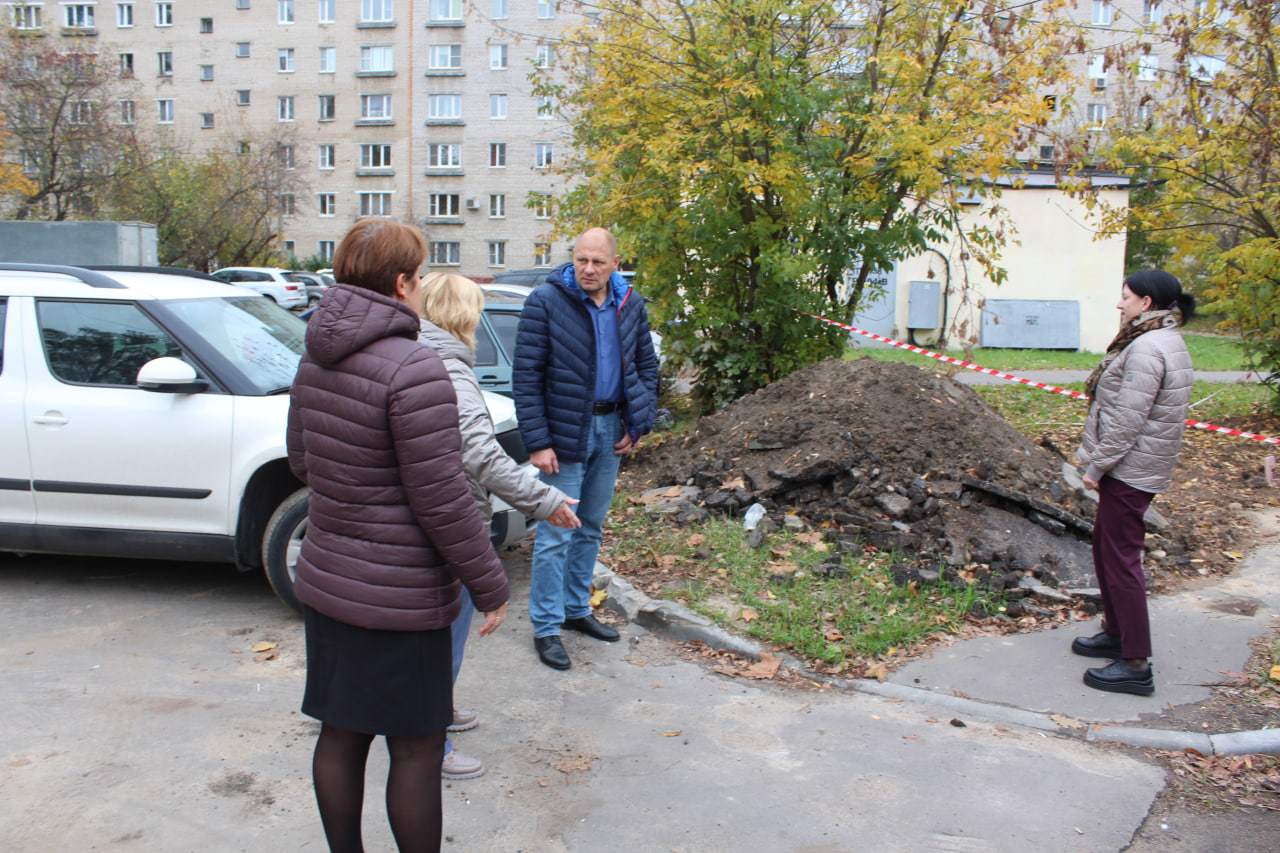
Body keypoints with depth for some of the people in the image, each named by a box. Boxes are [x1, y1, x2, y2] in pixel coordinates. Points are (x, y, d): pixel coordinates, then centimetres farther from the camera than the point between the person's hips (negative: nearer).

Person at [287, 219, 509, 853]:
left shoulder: (317, 359, 4)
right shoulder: (412, 367, -22)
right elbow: (440, 497, -21)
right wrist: (490, 587, -11)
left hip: (325, 580, 8)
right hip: (397, 596, -8)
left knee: (340, 734, 19)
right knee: (416, 748, 7)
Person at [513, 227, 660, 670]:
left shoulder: (630, 305, 3)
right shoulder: (545, 302, -13)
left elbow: (646, 365, 13)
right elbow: (526, 377, -14)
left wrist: (639, 423, 3)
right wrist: (538, 442, -18)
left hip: (611, 429, 6)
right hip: (564, 431, -5)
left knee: (590, 527, 16)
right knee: (556, 534, -1)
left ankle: (577, 608, 32)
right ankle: (546, 626, 12)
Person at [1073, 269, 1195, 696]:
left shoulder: (1146, 349, -20)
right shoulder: (1166, 342, 14)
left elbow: (1127, 420, -23)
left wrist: (1097, 467, -15)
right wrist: (1100, 461, 17)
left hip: (1130, 469, -11)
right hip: (1135, 467, 11)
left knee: (1120, 558, -6)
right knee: (1105, 546, 20)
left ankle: (1136, 664, 0)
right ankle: (1116, 633, 33)